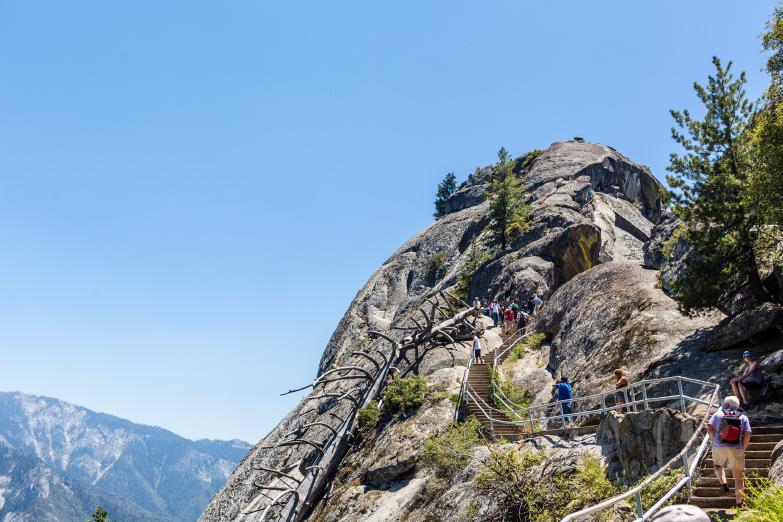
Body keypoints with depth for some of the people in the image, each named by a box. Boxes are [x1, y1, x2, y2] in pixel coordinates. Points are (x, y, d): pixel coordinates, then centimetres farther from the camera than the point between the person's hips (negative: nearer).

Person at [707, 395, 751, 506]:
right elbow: (747, 435, -1)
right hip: (736, 449, 0)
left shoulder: (718, 414, 8)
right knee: (738, 477, 9)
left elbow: (709, 428, -3)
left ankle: (723, 483, 1)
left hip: (719, 447, 0)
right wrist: (743, 448, 10)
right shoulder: (743, 418, 11)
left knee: (718, 466, 27)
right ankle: (739, 504, 7)